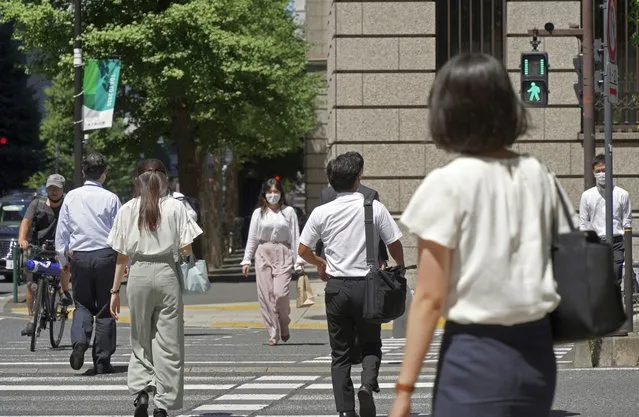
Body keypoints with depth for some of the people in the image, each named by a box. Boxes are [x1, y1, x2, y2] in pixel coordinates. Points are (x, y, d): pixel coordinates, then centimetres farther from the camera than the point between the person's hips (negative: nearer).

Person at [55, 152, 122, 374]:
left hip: (79, 256, 2)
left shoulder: (71, 197, 2)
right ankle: (102, 361, 8)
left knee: (82, 304, 14)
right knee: (105, 309, 6)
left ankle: (79, 340, -14)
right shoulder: (110, 198, -5)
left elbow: (62, 231, 7)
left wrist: (63, 259, 18)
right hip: (106, 255, -2)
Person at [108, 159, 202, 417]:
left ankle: (141, 391, -6)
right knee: (168, 343, 5)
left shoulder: (128, 210, 3)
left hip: (138, 275, 1)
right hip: (167, 273, -1)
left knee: (141, 342, 14)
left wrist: (115, 291, 10)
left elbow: (121, 255, 4)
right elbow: (186, 249, -3)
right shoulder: (175, 207, -1)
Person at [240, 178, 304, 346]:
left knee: (281, 293, -14)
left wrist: (298, 260, 0)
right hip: (263, 253, 2)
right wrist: (246, 260, 6)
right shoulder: (259, 213, 9)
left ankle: (284, 326, 12)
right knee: (265, 295, -3)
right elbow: (252, 238, 11)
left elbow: (295, 237, 6)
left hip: (283, 254, -2)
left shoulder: (288, 212, 7)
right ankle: (273, 334, 3)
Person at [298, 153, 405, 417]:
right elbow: (394, 244, 0)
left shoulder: (322, 213, 0)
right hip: (366, 285, -1)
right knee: (370, 344, 13)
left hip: (336, 287, 1)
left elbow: (303, 250, 6)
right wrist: (400, 267, 21)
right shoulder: (374, 208, -5)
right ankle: (368, 383, -16)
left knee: (340, 353, 9)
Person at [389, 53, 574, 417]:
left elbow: (430, 298, -11)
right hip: (537, 354, 5)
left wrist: (405, 388, -8)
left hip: (476, 354, -5)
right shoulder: (538, 176, 5)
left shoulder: (448, 183, -9)